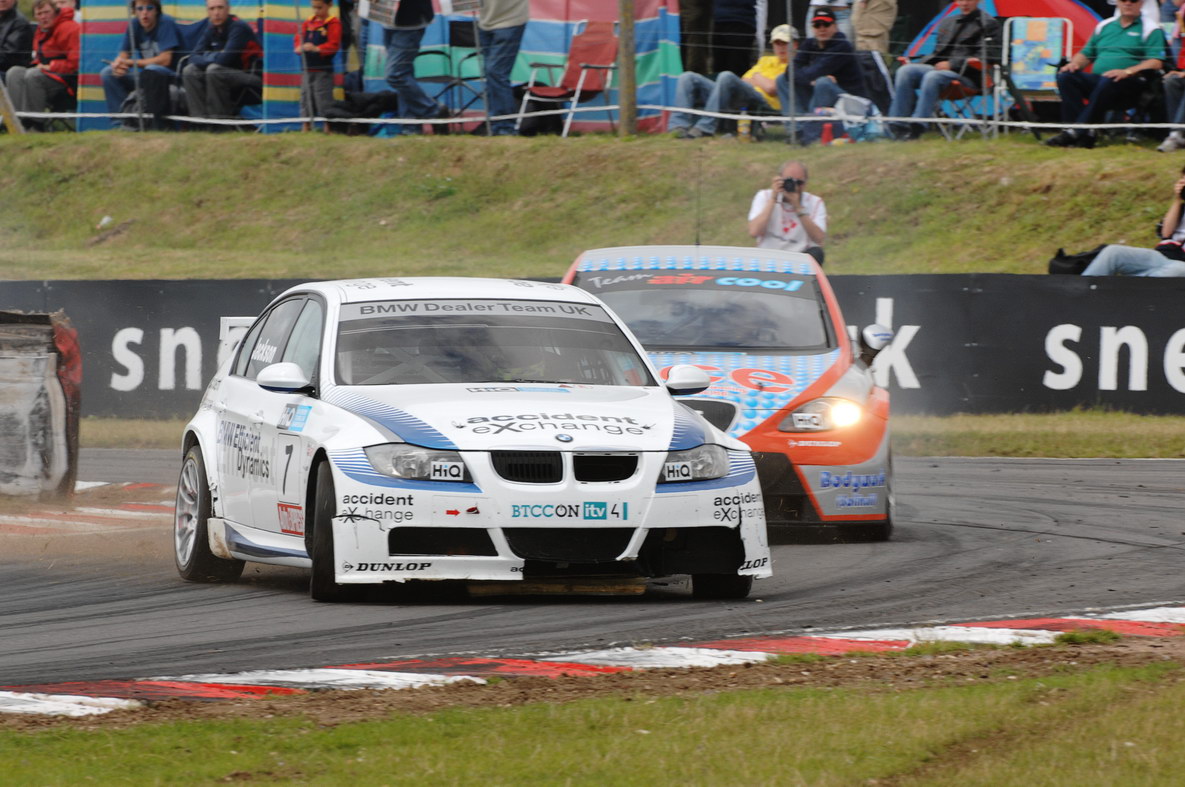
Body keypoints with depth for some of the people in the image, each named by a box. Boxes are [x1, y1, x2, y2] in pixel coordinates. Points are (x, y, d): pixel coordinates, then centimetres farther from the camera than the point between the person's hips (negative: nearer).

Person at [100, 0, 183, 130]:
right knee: (107, 73, -6)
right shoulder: (134, 25, 3)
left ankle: (158, 123, -31)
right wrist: (117, 65, -23)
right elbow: (123, 56, 4)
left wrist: (130, 62, -17)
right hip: (145, 76, 7)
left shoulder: (166, 23, -15)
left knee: (151, 71, -38)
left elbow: (165, 60, -21)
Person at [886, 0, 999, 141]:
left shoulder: (988, 24, 4)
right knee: (905, 72, -19)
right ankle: (898, 126, -24)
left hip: (966, 75, -7)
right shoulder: (947, 22, 26)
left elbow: (986, 56, -8)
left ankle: (917, 127, -40)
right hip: (939, 68, 7)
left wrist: (952, 64, -15)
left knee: (932, 77, -37)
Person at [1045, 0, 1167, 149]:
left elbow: (1155, 63, -8)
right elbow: (1086, 54, 27)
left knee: (1107, 82, -39)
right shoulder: (1105, 26, 23)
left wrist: (1127, 72, -24)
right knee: (1066, 77, -21)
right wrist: (1074, 63, 3)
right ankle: (1084, 134, -32)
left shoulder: (1151, 29, 5)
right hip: (1096, 80, 5)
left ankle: (1075, 133, -37)